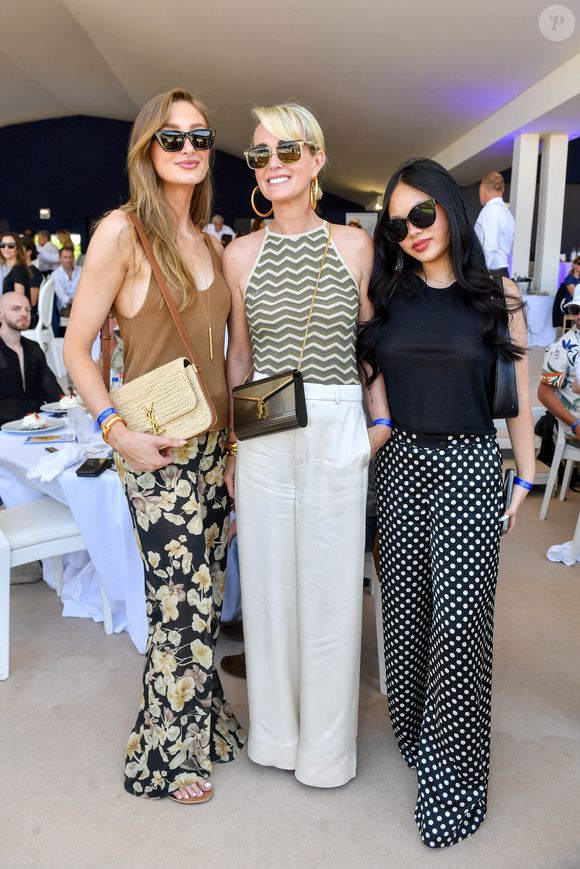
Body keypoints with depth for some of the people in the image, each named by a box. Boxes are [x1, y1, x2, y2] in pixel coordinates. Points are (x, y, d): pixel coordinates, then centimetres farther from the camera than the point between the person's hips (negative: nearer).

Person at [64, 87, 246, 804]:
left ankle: (203, 722, 37)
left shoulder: (209, 242, 12)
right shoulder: (122, 231, -9)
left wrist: (233, 419, 11)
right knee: (183, 605, 1)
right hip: (156, 451, -6)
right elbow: (75, 348, -9)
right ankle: (166, 758, 25)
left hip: (215, 442, 7)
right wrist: (118, 431, -18)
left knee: (204, 597, 15)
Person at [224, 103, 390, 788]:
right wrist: (229, 446, 9)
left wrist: (381, 422, 1)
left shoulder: (354, 246, 2)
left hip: (337, 431, -1)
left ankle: (325, 744, 29)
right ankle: (276, 731, 33)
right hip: (262, 435, 2)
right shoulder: (241, 253, 5)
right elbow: (239, 354, 10)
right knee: (268, 581, 10)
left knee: (330, 585, 7)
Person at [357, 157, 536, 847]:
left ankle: (451, 769, 13)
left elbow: (518, 395, 4)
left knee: (458, 616, -5)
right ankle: (413, 730, 32)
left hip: (470, 464, -3)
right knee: (406, 605, 11)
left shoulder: (497, 296, 1)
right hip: (399, 462, 3)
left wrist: (525, 477, 4)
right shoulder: (387, 295, 8)